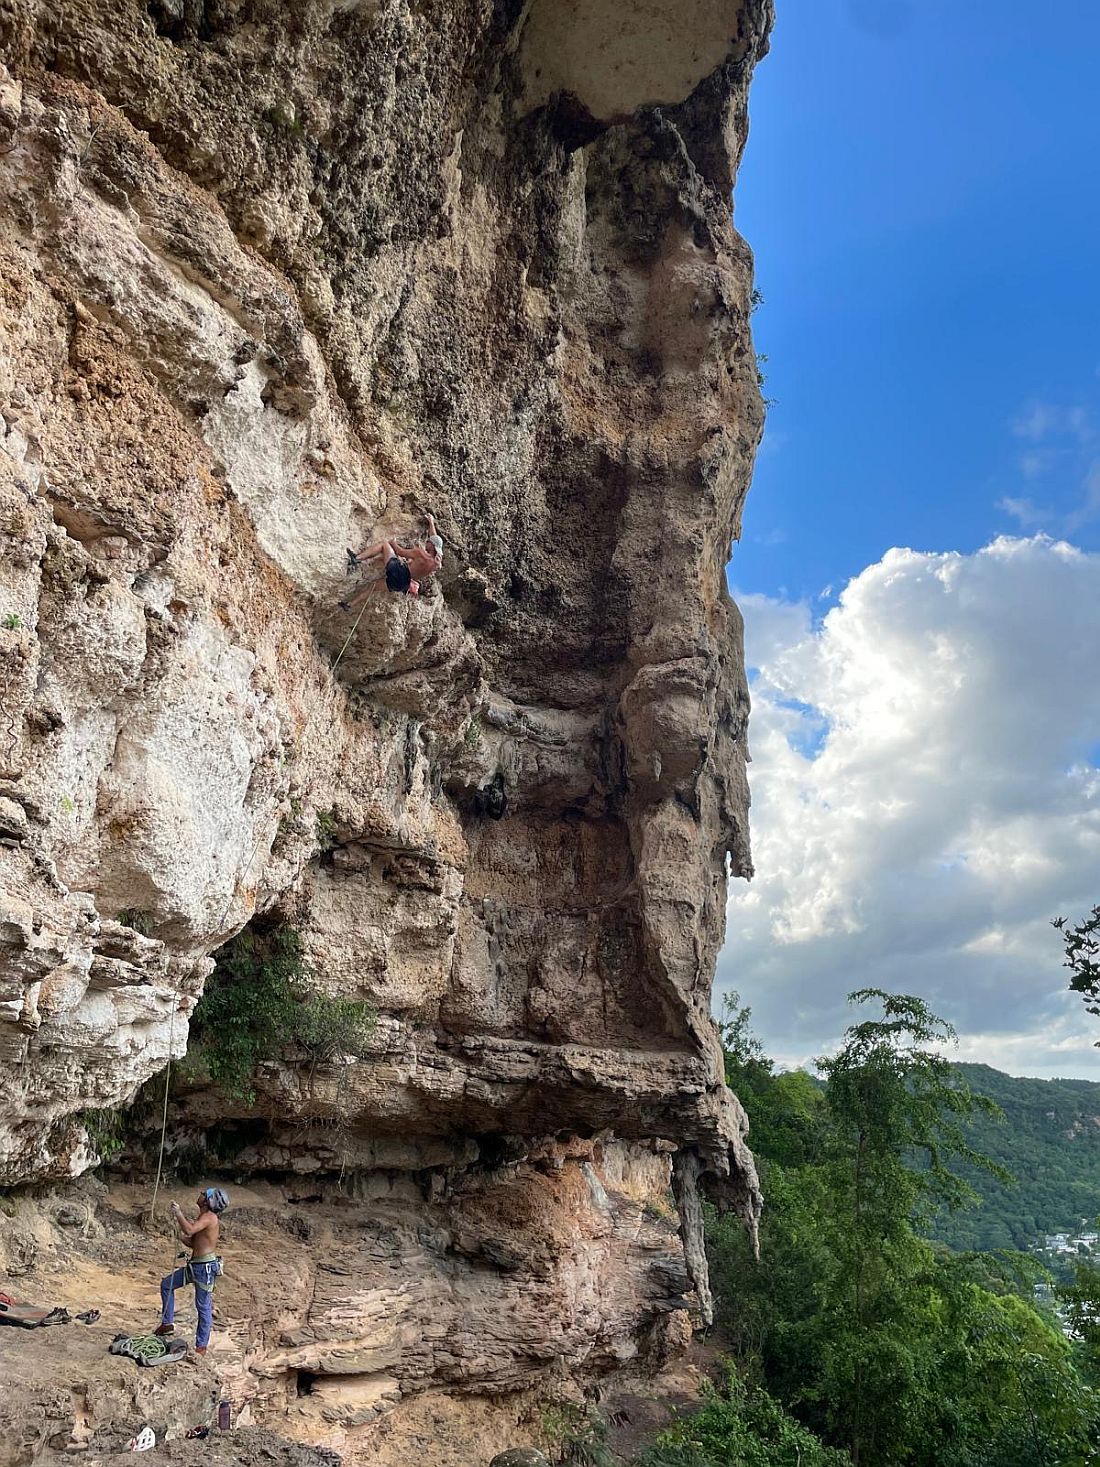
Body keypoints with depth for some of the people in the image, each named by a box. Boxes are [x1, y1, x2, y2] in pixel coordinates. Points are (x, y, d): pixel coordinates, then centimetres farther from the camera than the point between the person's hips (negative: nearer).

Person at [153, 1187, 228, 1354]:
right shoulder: (202, 1217, 14)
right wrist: (178, 1227, 8)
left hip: (205, 1267, -10)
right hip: (195, 1265, 10)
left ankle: (201, 1346, 9)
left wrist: (178, 1213, -19)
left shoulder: (210, 1217, -16)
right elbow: (192, 1243, 18)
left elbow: (189, 1230, -31)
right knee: (166, 1284, 17)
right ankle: (167, 1323, 27)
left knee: (204, 1306, -1)